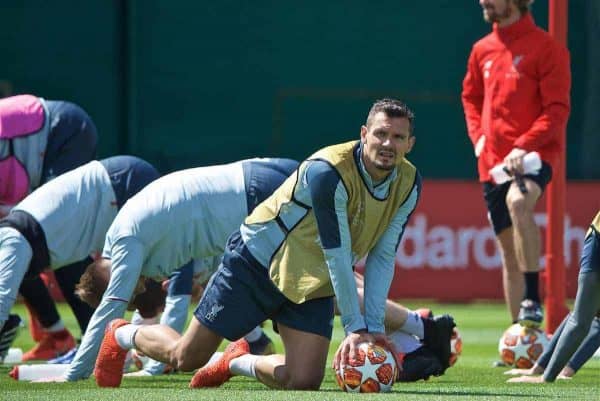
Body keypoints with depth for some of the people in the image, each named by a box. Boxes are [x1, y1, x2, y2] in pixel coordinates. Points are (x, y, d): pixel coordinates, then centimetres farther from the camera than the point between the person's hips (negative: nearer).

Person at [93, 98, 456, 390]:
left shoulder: (408, 184, -10)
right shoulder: (327, 172, -30)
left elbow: (383, 256, -5)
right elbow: (337, 254, -28)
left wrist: (373, 325, -13)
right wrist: (356, 327, -26)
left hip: (313, 284, 6)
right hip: (259, 262, -6)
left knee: (304, 382, -10)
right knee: (188, 357, 0)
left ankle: (239, 361, 21)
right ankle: (122, 335, 32)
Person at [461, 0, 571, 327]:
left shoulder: (545, 48, -6)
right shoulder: (482, 50, 12)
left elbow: (557, 109, -10)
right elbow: (471, 96, 26)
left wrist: (524, 146, -20)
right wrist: (478, 136, 9)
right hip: (493, 162, 7)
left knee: (518, 201, -37)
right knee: (508, 250, 9)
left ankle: (532, 301, -34)